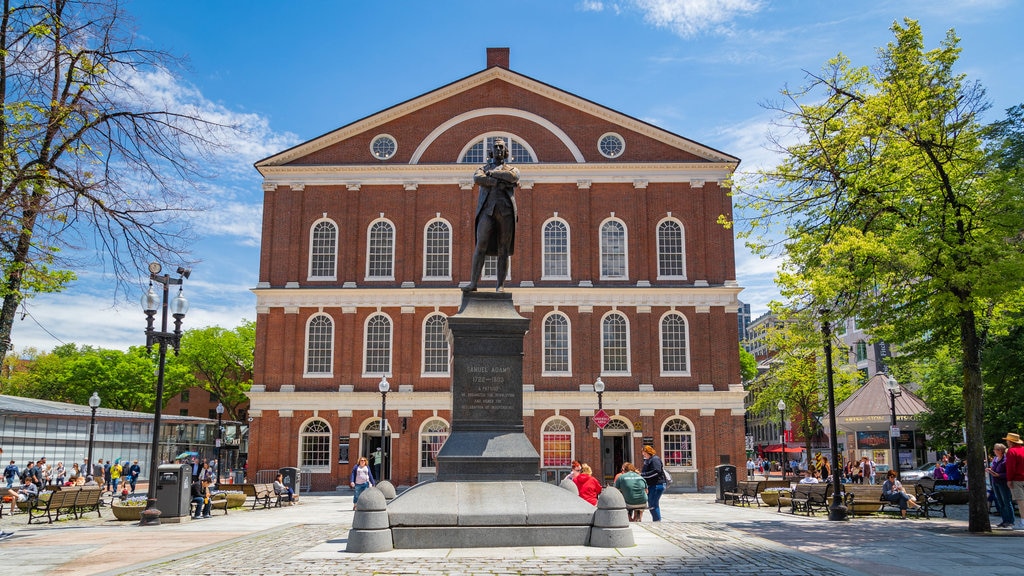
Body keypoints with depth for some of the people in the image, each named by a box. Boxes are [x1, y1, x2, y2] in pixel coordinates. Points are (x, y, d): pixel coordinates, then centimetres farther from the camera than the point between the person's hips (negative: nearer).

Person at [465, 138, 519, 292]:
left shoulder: (512, 168, 21)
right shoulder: (483, 168, 22)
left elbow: (513, 176, -6)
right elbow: (477, 179, -3)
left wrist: (492, 173, 0)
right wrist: (500, 182, -10)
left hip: (506, 210, 0)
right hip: (487, 209, 0)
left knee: (503, 249, -2)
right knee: (481, 246, -12)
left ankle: (501, 285, -1)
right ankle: (473, 283, -15)